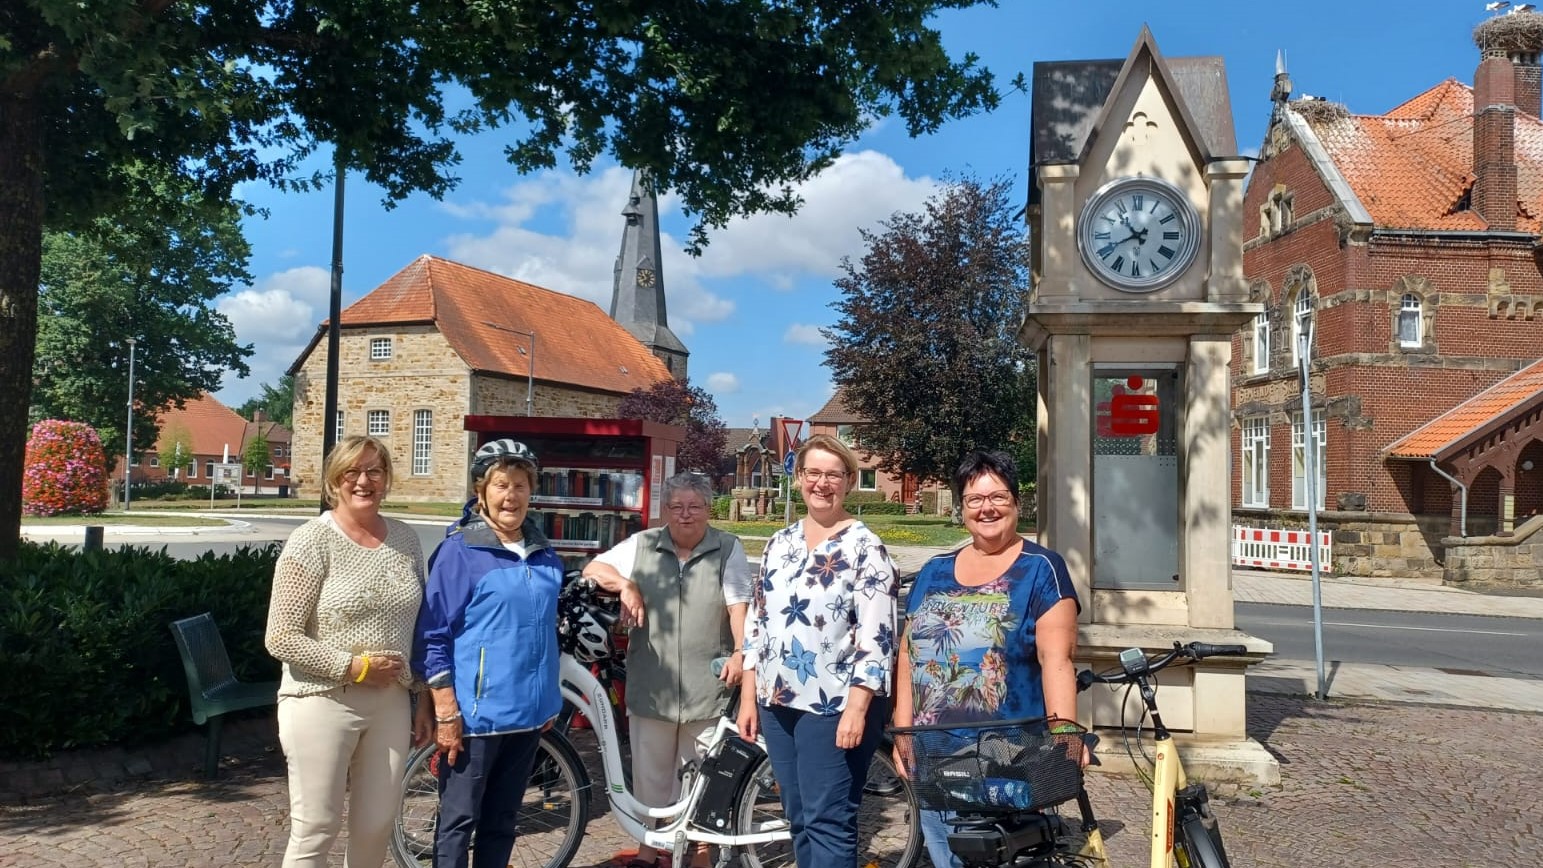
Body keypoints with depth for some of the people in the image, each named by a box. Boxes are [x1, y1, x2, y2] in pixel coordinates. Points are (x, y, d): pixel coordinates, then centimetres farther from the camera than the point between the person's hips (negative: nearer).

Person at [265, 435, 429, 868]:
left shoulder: (406, 540, 6)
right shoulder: (311, 541, -10)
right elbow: (280, 638, -13)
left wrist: (425, 705, 12)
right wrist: (354, 666, -16)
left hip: (390, 705, 5)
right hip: (322, 704, -5)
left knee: (376, 827, 12)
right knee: (316, 831, 3)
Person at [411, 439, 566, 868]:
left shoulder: (544, 554, 8)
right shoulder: (459, 551, -10)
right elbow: (433, 637, -12)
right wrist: (447, 712, -15)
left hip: (527, 712, 6)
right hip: (477, 713, -5)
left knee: (501, 821, 16)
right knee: (459, 822, 5)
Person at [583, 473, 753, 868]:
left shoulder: (728, 549, 1)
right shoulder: (642, 545, 7)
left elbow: (739, 606, -6)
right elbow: (593, 569, 7)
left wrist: (740, 652, -20)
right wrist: (626, 585, -11)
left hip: (707, 686, -2)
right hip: (652, 685, 2)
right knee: (651, 772, 13)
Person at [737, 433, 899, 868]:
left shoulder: (865, 547, -7)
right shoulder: (779, 543, 10)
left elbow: (876, 635, -13)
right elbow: (756, 622, 13)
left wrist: (857, 708, -19)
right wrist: (748, 697, 10)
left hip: (835, 705, -6)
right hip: (778, 702, 6)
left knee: (828, 821, -3)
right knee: (799, 820, 13)